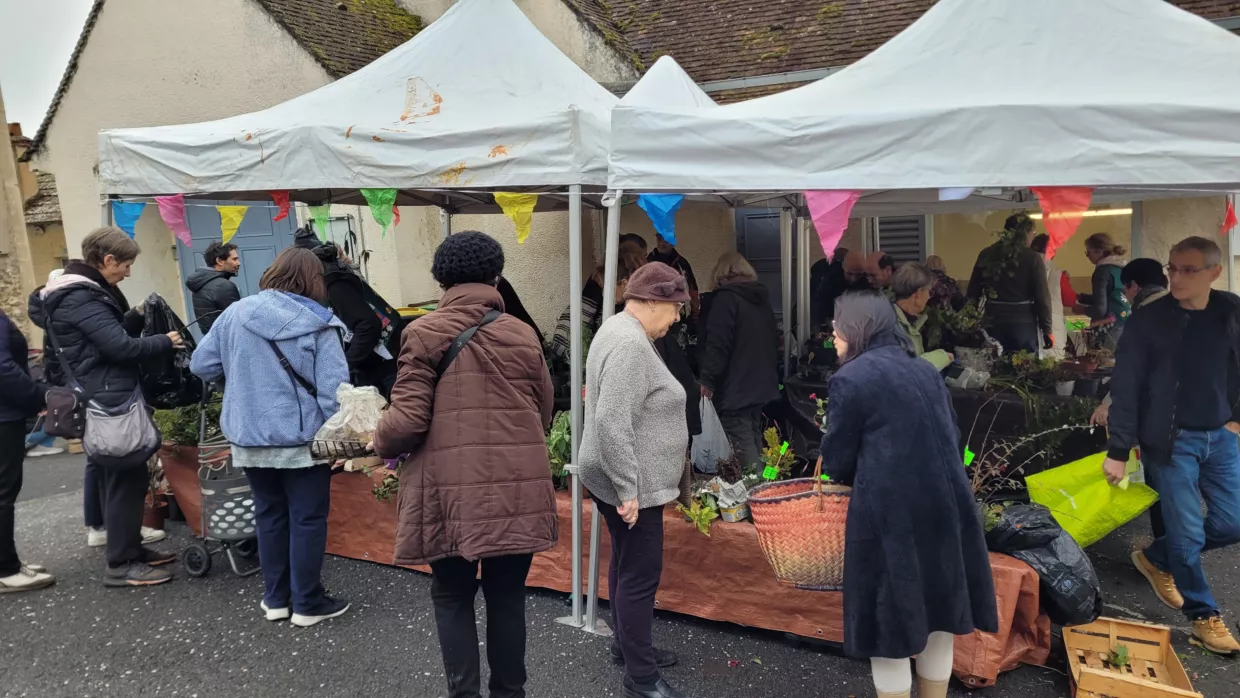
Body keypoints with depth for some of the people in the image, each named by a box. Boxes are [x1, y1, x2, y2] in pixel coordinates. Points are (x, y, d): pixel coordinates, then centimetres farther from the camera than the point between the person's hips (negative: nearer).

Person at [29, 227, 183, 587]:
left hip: (102, 399, 11)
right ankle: (122, 564, 2)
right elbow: (121, 347, -23)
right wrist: (165, 341, -10)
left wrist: (135, 317, 6)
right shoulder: (81, 298, -19)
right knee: (126, 476, -5)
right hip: (110, 400, -11)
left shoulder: (81, 292, 14)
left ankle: (128, 547, 26)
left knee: (111, 472, 16)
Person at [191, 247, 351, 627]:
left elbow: (202, 365, 7)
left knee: (269, 514, 17)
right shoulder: (318, 324, -12)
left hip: (249, 438, 5)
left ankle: (276, 598, 28)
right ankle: (307, 603, 15)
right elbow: (333, 389, -16)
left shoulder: (235, 313, 0)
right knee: (307, 518, 7)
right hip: (301, 439, -4)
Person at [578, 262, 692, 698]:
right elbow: (611, 423, -29)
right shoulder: (631, 344, -23)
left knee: (626, 564, 21)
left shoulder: (621, 331, 11)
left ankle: (627, 644, 36)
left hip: (628, 480, 11)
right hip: (632, 485, -11)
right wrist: (627, 490, -24)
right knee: (641, 574, -1)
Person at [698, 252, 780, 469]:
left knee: (743, 446, -7)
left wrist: (707, 380, -13)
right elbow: (775, 340, 23)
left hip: (735, 386, -8)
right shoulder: (762, 297, 14)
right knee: (754, 440, 17)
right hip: (761, 384, 9)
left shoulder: (726, 298, -10)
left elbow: (717, 345, -18)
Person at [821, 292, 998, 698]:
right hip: (945, 504, 7)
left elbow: (836, 460, -4)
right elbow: (952, 438, 16)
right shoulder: (925, 370, 11)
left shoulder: (850, 378, -9)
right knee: (938, 610, 19)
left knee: (890, 620, 6)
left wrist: (851, 476, 17)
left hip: (890, 512, -7)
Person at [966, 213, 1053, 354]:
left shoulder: (986, 255, 4)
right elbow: (1042, 297, -6)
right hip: (1023, 324, -3)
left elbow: (973, 292, 7)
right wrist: (1047, 330, 1)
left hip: (993, 324, 3)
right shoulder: (1032, 258, -6)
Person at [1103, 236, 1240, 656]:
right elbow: (1125, 389, -11)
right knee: (1187, 533, 2)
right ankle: (1204, 617, 22)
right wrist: (1118, 451, -12)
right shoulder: (1147, 321, -12)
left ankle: (1156, 559, 32)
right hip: (1170, 440, -5)